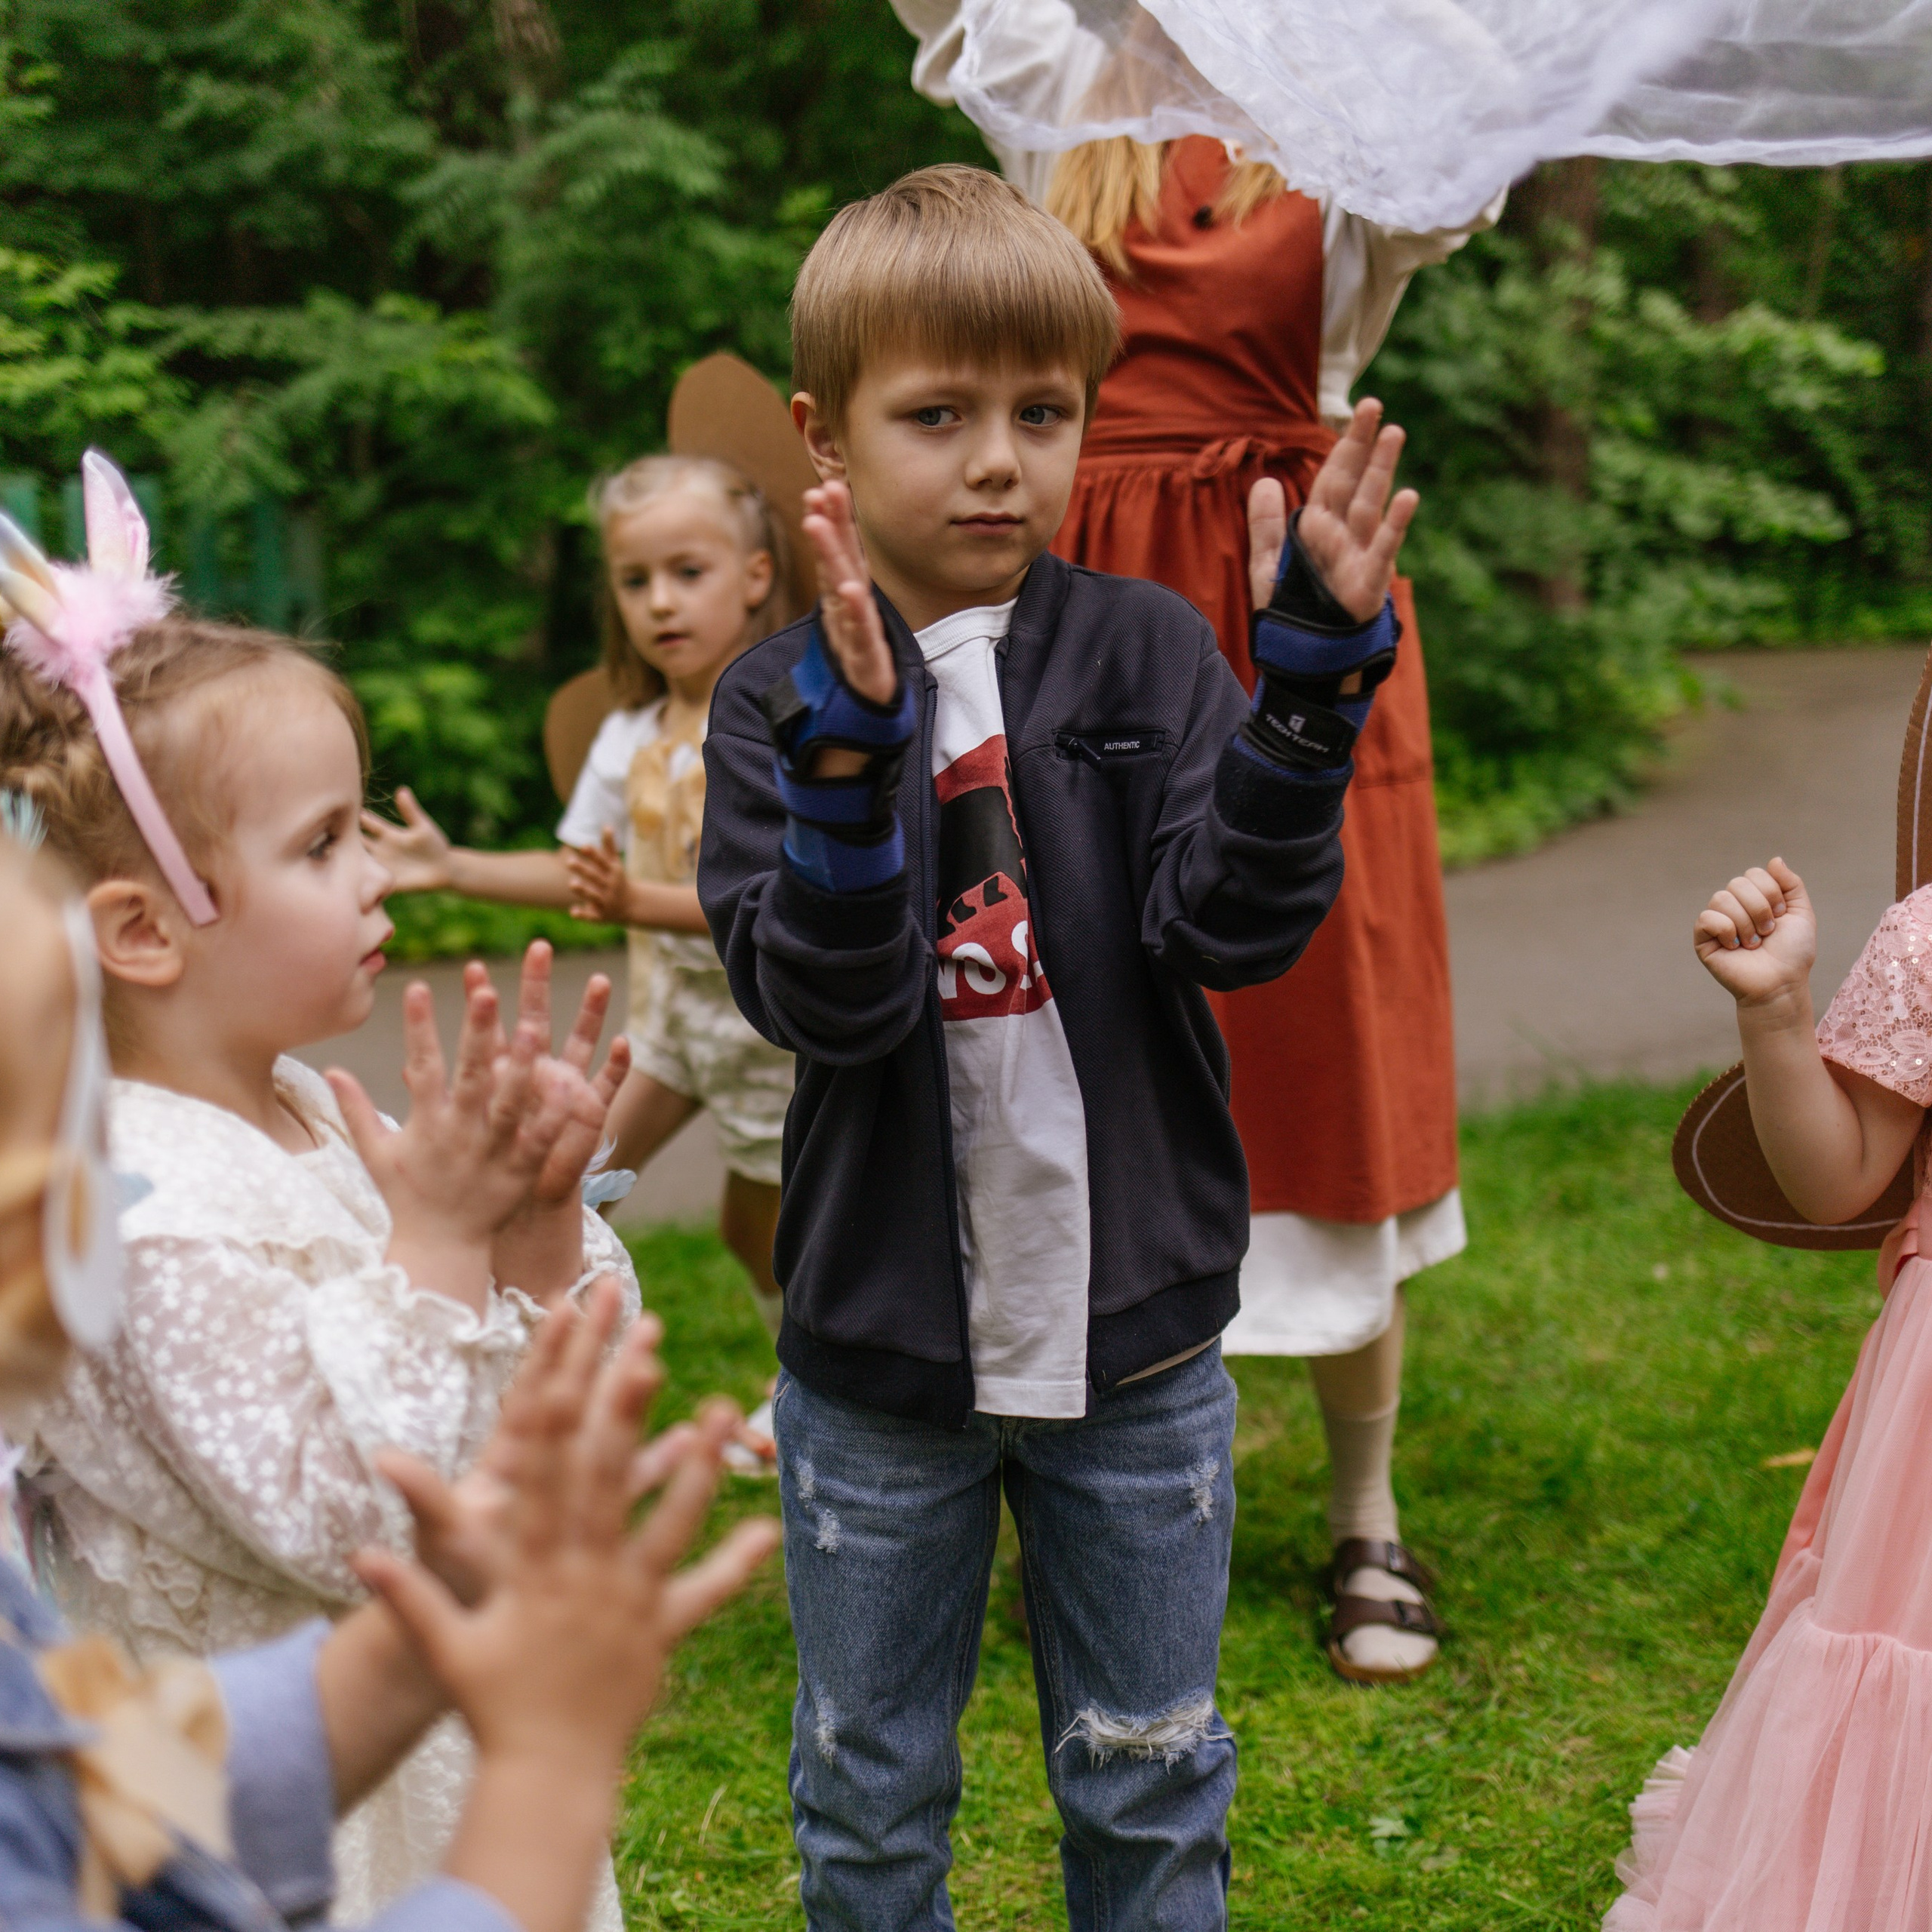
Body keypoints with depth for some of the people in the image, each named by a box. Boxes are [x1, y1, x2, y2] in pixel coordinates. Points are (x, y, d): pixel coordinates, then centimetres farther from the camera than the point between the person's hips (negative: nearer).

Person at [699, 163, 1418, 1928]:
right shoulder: (787, 698, -7)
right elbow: (825, 1004, -20)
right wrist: (852, 740, -34)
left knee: (1150, 1781, 18)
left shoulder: (1147, 652, -3)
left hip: (1136, 1334, 1)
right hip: (875, 1341, 0)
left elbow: (1235, 926, -14)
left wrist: (1314, 678, -25)